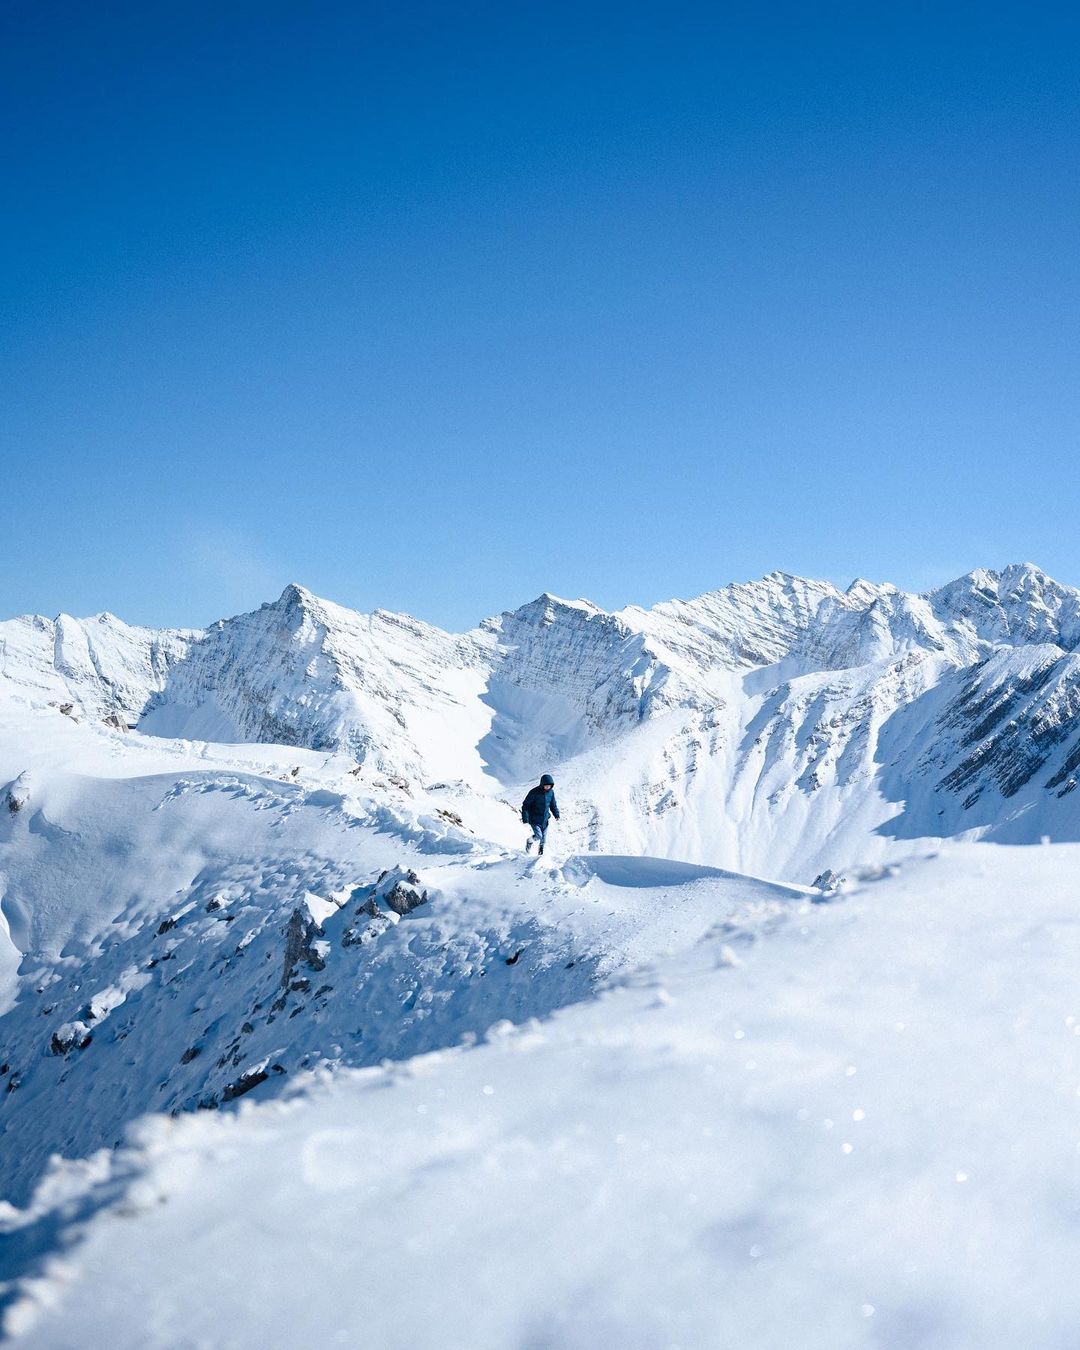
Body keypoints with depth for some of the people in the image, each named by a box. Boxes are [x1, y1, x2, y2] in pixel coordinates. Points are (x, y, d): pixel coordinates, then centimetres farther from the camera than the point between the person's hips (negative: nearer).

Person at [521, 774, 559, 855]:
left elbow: (553, 805, 15)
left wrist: (556, 815, 4)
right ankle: (530, 841, 17)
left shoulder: (551, 792, -2)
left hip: (545, 820, 5)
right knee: (538, 836, -14)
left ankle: (541, 852, 29)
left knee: (543, 839, 10)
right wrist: (525, 819, -18)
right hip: (535, 820, -5)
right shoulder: (534, 792, -18)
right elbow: (525, 805, -14)